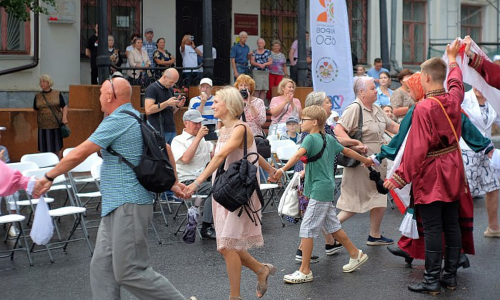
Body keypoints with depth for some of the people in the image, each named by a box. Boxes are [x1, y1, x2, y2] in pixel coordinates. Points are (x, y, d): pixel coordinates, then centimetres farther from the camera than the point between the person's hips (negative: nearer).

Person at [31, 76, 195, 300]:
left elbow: (78, 155, -14)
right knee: (102, 267, 8)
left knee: (129, 272, -6)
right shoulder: (138, 119, 16)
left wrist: (49, 177, -4)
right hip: (116, 207, 10)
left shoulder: (116, 121, -14)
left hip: (128, 206, -10)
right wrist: (173, 182, 26)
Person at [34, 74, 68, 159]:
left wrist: (64, 117, -8)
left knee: (58, 147, 2)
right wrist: (35, 122, 9)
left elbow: (64, 107, 5)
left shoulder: (57, 94, 3)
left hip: (56, 125, -1)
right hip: (43, 126, 1)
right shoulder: (37, 96, 8)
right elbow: (35, 110, 15)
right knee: (44, 148, 2)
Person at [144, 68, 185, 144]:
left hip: (171, 130, 7)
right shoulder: (152, 88, -6)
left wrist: (177, 106, 2)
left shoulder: (170, 90, 16)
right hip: (159, 131, -7)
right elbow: (148, 110, -16)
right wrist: (167, 103, -17)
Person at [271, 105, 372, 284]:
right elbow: (347, 151, 23)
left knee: (306, 229, -5)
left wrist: (282, 170, -44)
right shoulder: (329, 139, 12)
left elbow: (298, 155, -31)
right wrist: (365, 160, 39)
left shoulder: (310, 138, -12)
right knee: (332, 226, 20)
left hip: (319, 190, -9)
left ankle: (305, 271, -1)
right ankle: (356, 255, 32)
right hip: (328, 188, 9)